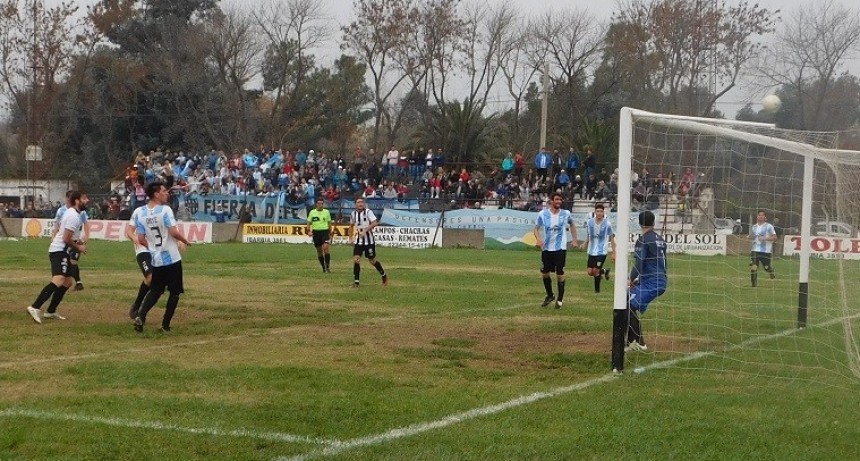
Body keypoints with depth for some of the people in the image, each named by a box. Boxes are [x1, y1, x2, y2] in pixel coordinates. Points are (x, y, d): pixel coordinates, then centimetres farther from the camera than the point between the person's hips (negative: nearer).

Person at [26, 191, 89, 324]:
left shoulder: (73, 213, 17)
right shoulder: (74, 216, -15)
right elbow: (66, 239, -19)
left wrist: (80, 243, 15)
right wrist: (79, 248, -4)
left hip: (63, 252, 11)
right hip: (59, 251, -11)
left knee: (68, 281, 18)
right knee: (58, 281, -27)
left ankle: (51, 311, 22)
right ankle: (35, 308, -37)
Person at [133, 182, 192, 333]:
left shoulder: (141, 214, 2)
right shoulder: (165, 210, -15)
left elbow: (141, 240, 3)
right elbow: (174, 232, -21)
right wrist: (185, 241, -2)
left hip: (155, 260, 6)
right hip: (172, 258, -6)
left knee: (155, 291, 18)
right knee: (175, 292, 6)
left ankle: (140, 316, -2)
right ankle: (165, 325, 5)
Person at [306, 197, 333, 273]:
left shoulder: (326, 212, 5)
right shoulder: (312, 212, 4)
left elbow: (329, 223, 13)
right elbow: (309, 222, 8)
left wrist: (330, 234, 11)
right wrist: (309, 231, -8)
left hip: (325, 231, -1)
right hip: (316, 232, 1)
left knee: (326, 247, -20)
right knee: (319, 251, 6)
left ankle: (328, 266, -15)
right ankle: (323, 267, 18)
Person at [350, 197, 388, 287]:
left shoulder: (368, 212, -11)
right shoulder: (353, 214, 4)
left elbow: (374, 223, -22)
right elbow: (351, 225, 21)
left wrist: (365, 230, -29)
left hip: (369, 240, -4)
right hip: (359, 240, 4)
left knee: (372, 261, 6)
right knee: (356, 259, -11)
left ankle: (384, 275, 30)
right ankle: (356, 281, -4)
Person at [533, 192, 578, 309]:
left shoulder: (566, 214, -1)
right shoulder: (543, 214, -4)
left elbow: (572, 225, 17)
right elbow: (536, 228, 3)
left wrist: (574, 240, 12)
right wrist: (538, 239, -16)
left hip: (560, 248, -1)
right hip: (546, 248, 1)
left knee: (560, 273, -5)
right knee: (544, 273, 8)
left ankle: (560, 299, 6)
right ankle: (549, 295, 29)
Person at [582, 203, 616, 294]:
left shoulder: (607, 224, -9)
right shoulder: (590, 222, -1)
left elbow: (612, 239, -2)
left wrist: (614, 253, -3)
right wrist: (585, 244, 0)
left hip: (602, 251, -4)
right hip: (592, 251, 4)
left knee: (595, 271, -10)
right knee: (590, 272, 1)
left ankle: (597, 289, 11)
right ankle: (604, 271, 32)